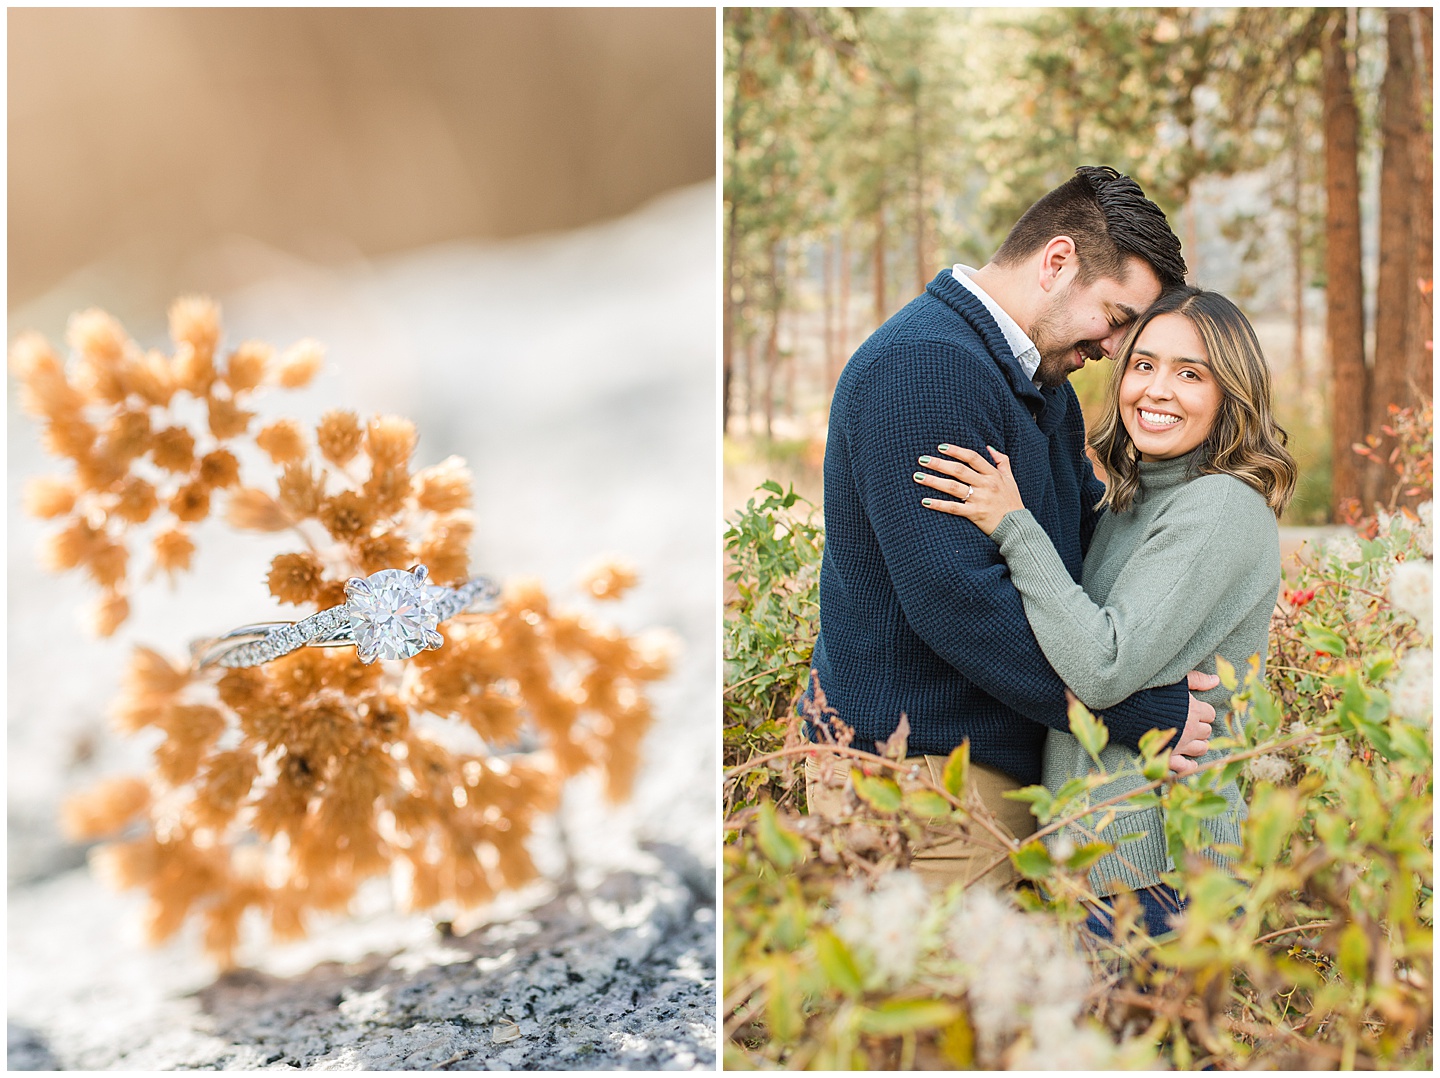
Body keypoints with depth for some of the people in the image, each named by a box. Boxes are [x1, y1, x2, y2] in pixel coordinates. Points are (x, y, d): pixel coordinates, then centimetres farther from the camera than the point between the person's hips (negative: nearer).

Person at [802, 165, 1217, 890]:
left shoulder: (1039, 380, 15)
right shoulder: (923, 367, -20)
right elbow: (958, 600, -27)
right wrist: (1142, 713, -20)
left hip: (1003, 761, 10)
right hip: (918, 770, -10)